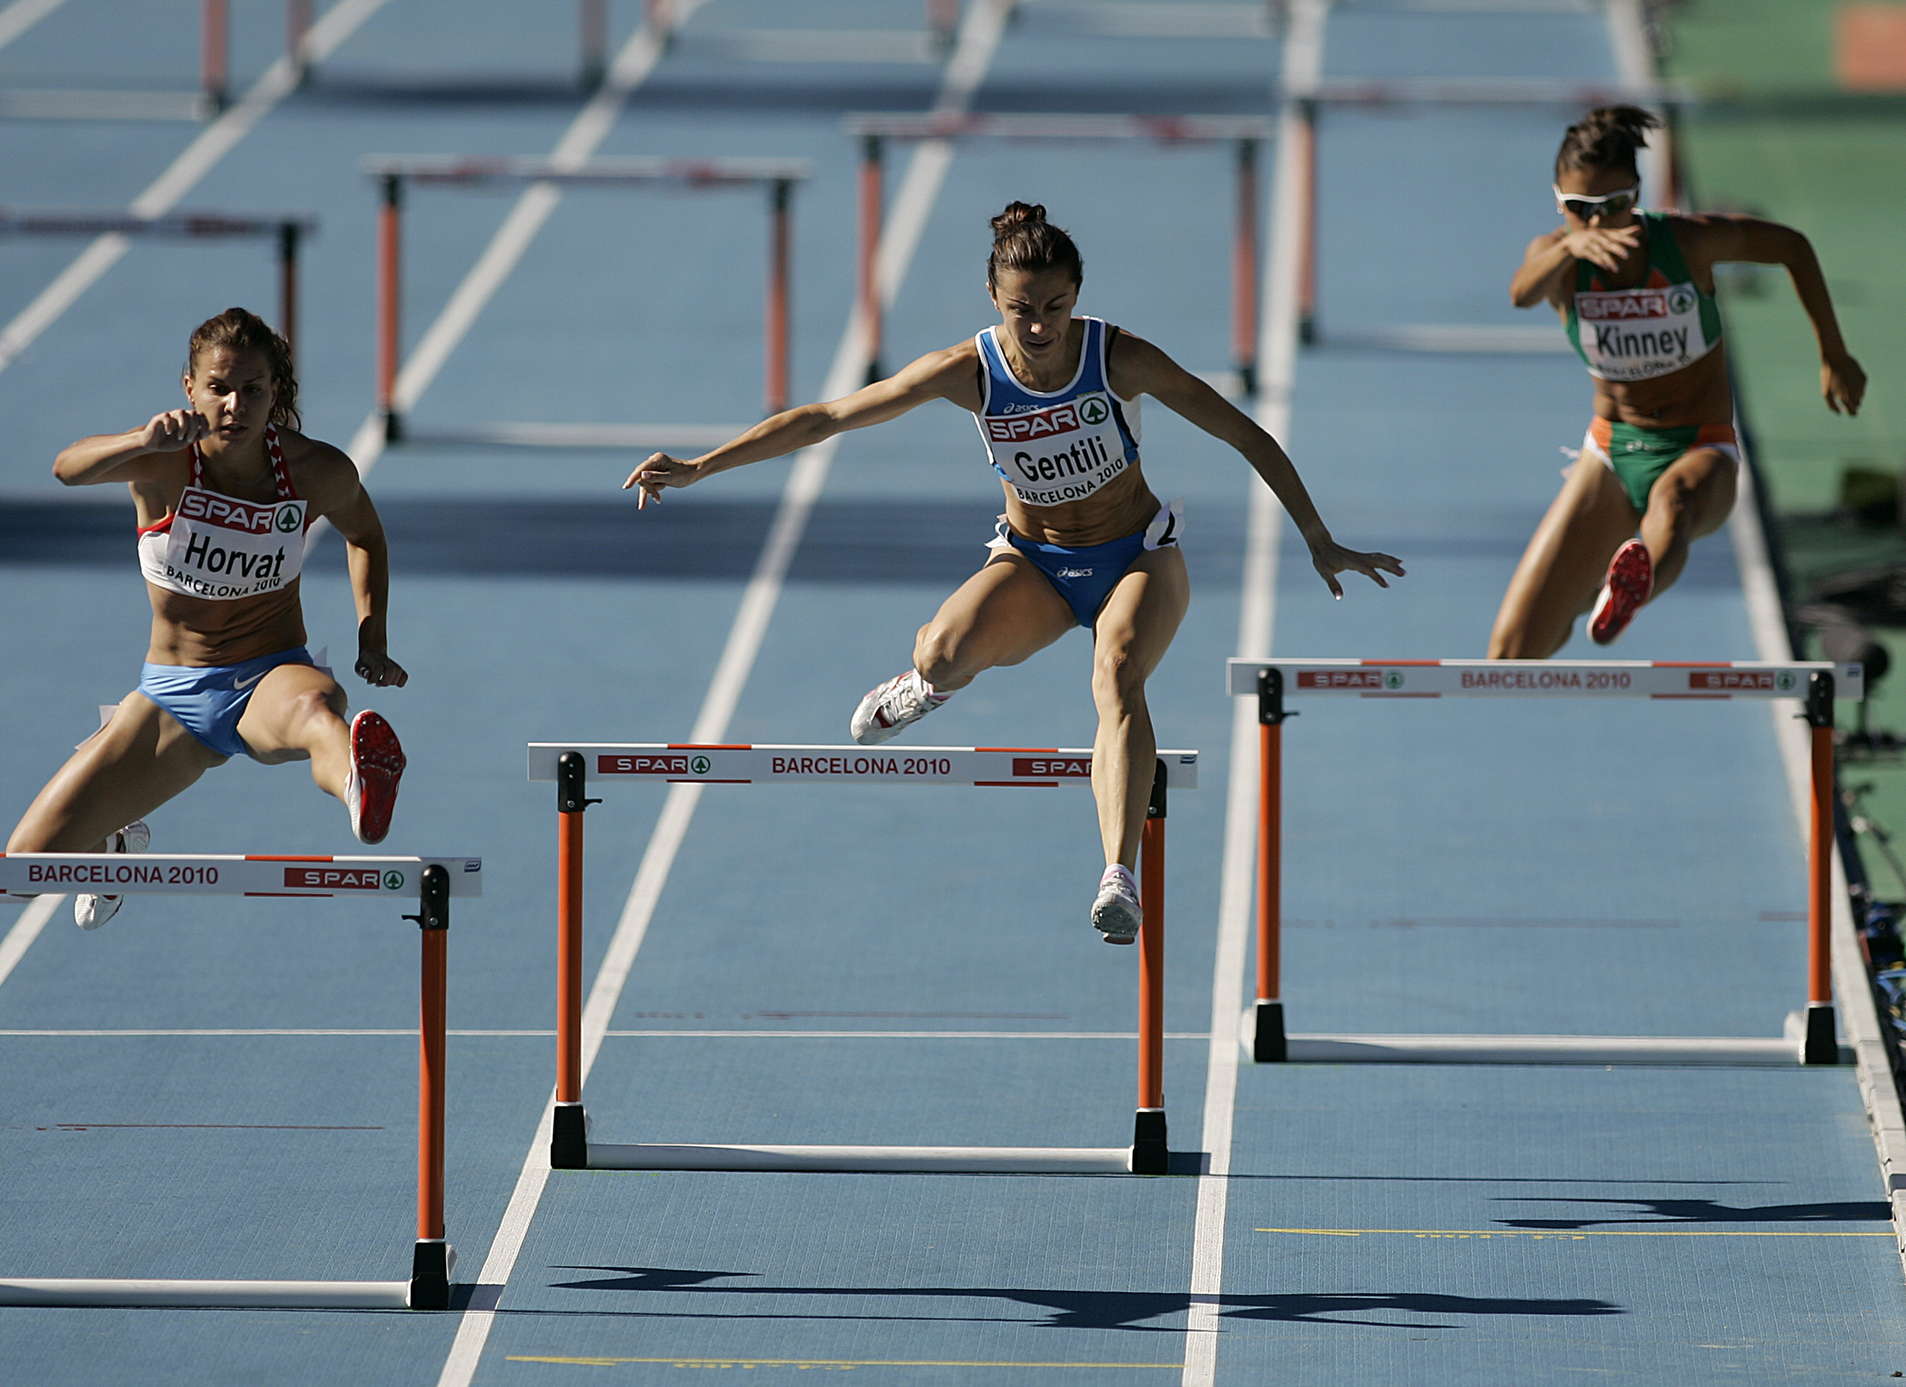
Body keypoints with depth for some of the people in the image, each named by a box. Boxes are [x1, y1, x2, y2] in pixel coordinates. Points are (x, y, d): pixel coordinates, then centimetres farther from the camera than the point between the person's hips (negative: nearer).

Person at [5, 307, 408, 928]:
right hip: (172, 692, 2)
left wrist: (372, 638, 2)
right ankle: (117, 846, 36)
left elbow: (364, 533, 14)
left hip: (272, 680, -2)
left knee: (314, 709, -41)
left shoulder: (317, 471, -10)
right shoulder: (166, 463, -16)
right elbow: (68, 468, -38)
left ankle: (361, 784, -78)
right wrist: (146, 441, -57)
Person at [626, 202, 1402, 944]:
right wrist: (699, 468, -15)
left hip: (1136, 555, -1)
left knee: (1117, 678, -34)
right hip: (1033, 562, 1)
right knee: (945, 651, -30)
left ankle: (1120, 879, -43)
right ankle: (932, 682, 9)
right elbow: (825, 418, -12)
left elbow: (1247, 437, -11)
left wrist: (1321, 545, -9)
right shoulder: (968, 372, -17)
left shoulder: (1121, 360, -20)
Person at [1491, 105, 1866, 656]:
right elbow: (1522, 292, -35)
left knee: (1672, 500, -45)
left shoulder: (1689, 241, -12)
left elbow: (1791, 246, 5)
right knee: (1512, 651, -6)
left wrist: (1834, 356, 9)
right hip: (1610, 456, 3)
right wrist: (1573, 245, -57)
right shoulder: (1557, 255, -9)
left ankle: (1634, 589, -77)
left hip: (1700, 452, -3)